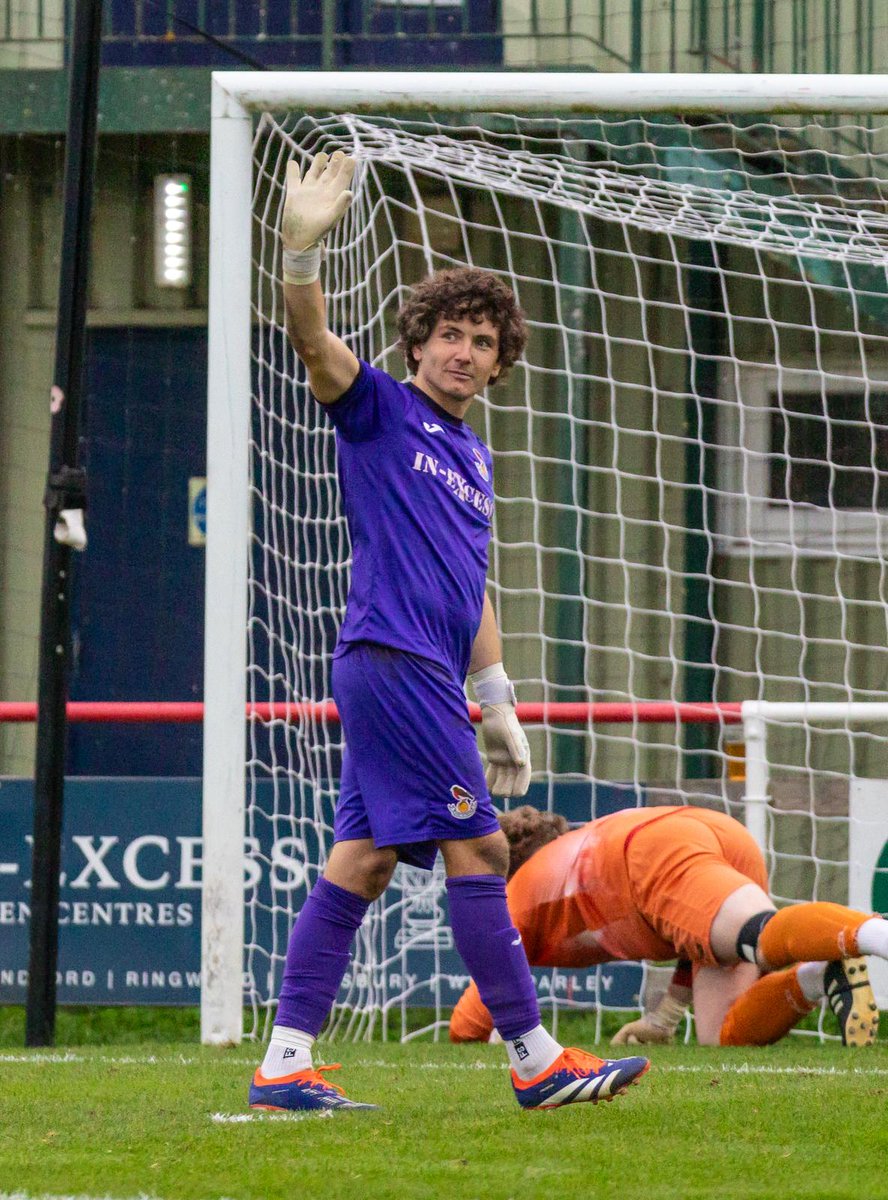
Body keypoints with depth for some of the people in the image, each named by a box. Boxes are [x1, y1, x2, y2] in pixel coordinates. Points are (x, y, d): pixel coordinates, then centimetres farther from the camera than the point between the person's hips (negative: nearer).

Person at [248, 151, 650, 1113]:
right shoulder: (381, 411, 2)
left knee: (362, 860, 4)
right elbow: (313, 344, -16)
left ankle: (285, 1063, 3)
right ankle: (535, 1060, -7)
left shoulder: (473, 457, 25)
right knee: (475, 849, -9)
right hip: (390, 660, -8)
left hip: (429, 675, 8)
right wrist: (301, 249, -33)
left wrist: (497, 702, 25)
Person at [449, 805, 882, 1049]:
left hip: (662, 858, -6)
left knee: (771, 936, -32)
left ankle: (868, 934, -60)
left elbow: (468, 1027, 32)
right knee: (722, 1036, -4)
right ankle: (818, 977, -29)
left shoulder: (519, 896, 33)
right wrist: (664, 1017, 47)